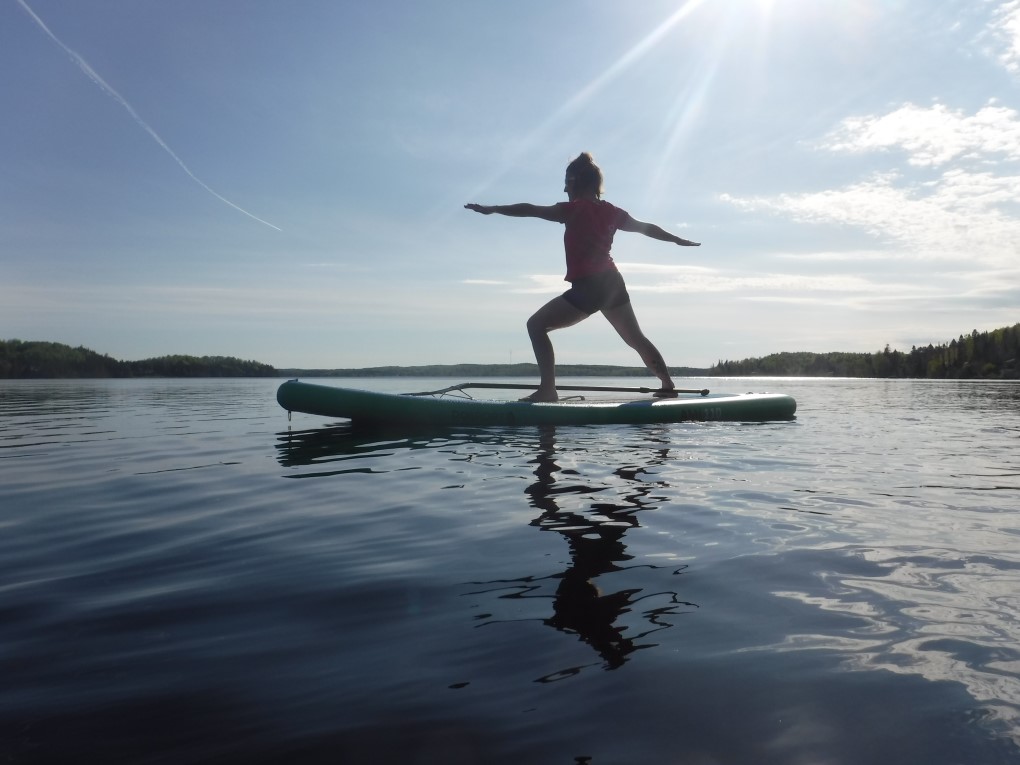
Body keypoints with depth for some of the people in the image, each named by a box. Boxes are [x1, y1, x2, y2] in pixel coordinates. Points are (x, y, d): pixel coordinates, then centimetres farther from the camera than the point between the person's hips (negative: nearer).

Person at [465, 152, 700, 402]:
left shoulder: (574, 209, -6)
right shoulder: (612, 212, 13)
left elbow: (530, 210, -12)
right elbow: (647, 228, 24)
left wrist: (491, 209, -11)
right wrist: (678, 240, 39)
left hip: (586, 288, -7)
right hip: (613, 284, 8)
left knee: (536, 325, -2)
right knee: (636, 338, 23)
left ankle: (547, 389, -13)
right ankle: (668, 385, 28)